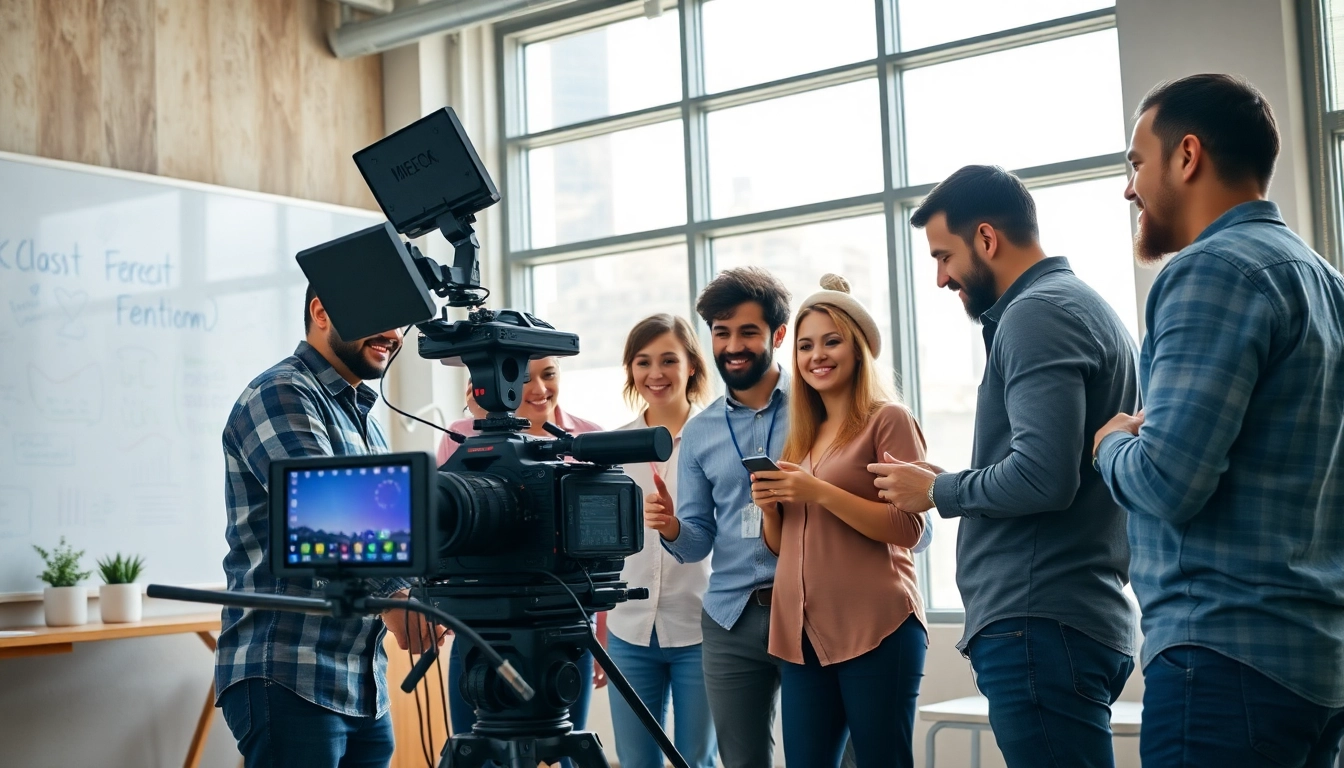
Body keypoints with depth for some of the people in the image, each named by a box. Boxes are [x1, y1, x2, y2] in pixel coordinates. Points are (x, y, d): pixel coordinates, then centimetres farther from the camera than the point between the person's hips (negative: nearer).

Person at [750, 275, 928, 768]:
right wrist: (769, 505, 0)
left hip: (876, 630, -6)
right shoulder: (800, 436, 18)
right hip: (802, 633, 6)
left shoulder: (888, 420, -2)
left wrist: (820, 492, -18)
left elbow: (909, 529, -11)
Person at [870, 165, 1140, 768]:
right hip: (1084, 616, 10)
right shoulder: (1083, 305, 20)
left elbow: (1042, 476, -23)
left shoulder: (1037, 313, -11)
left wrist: (937, 490, -7)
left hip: (1038, 626, -10)